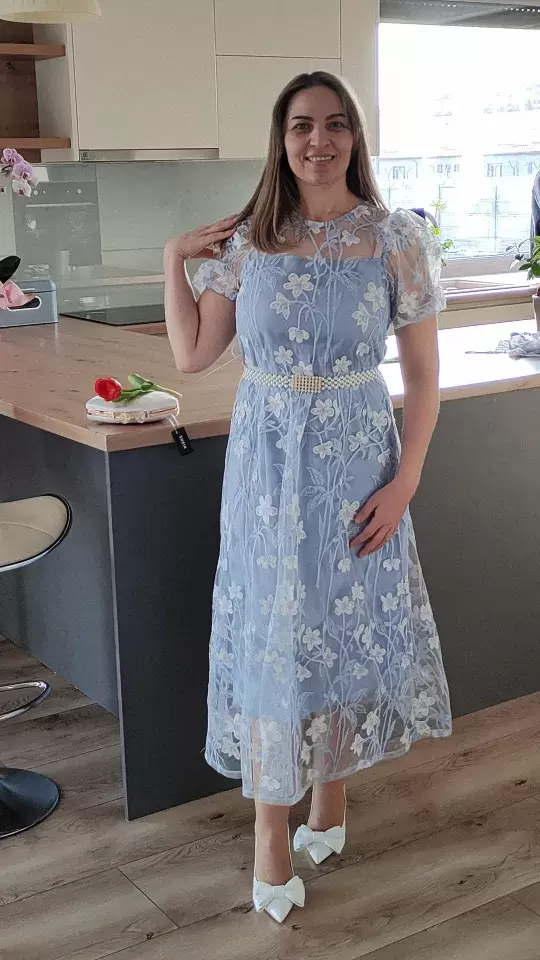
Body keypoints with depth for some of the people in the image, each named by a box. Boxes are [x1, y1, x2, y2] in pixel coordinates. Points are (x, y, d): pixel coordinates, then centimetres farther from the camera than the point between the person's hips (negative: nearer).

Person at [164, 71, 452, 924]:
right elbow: (192, 355, 3)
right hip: (267, 462, 1)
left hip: (357, 460, -1)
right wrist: (174, 258, 0)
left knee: (351, 623, 9)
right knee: (270, 636, 5)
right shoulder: (246, 240, 1)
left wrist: (403, 483, -8)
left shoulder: (397, 239, -5)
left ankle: (332, 792, 33)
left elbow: (424, 377, -3)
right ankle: (272, 826, 18)